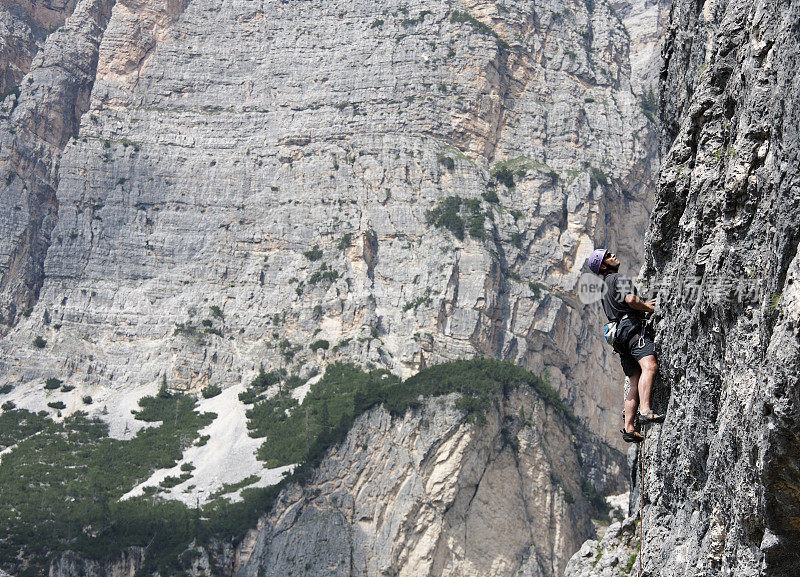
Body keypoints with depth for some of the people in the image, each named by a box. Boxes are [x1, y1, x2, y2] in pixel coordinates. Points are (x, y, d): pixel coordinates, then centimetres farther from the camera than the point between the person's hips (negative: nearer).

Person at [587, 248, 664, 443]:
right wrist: (648, 308, 0)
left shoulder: (604, 287, 31)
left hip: (619, 334, 9)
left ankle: (629, 428, -6)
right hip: (632, 327, -9)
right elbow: (631, 299, -16)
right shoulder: (618, 279, 2)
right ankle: (645, 411, -47)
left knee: (636, 383, 4)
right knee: (649, 367, -28)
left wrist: (644, 304, 38)